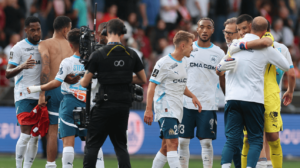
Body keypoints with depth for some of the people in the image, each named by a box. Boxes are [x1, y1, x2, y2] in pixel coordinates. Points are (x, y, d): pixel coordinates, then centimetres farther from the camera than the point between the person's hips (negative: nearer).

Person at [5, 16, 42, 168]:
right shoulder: (18, 48, -5)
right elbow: (8, 74, -11)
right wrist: (21, 67, -30)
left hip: (41, 96, 5)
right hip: (24, 95, -5)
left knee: (35, 137, 3)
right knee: (26, 134, -13)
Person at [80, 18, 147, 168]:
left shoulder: (98, 55, -8)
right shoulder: (131, 55, 3)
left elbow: (84, 83, -5)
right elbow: (143, 79, 13)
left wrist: (80, 80, 18)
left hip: (105, 105, -4)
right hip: (124, 105, 4)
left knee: (92, 145, 2)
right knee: (120, 145, 13)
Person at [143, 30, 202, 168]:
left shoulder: (183, 63, 15)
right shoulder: (164, 63, -11)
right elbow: (152, 86, -11)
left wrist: (192, 96, 10)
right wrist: (148, 109, -17)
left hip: (177, 109, 9)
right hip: (165, 108, -9)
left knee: (166, 147, 10)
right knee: (173, 143, -17)